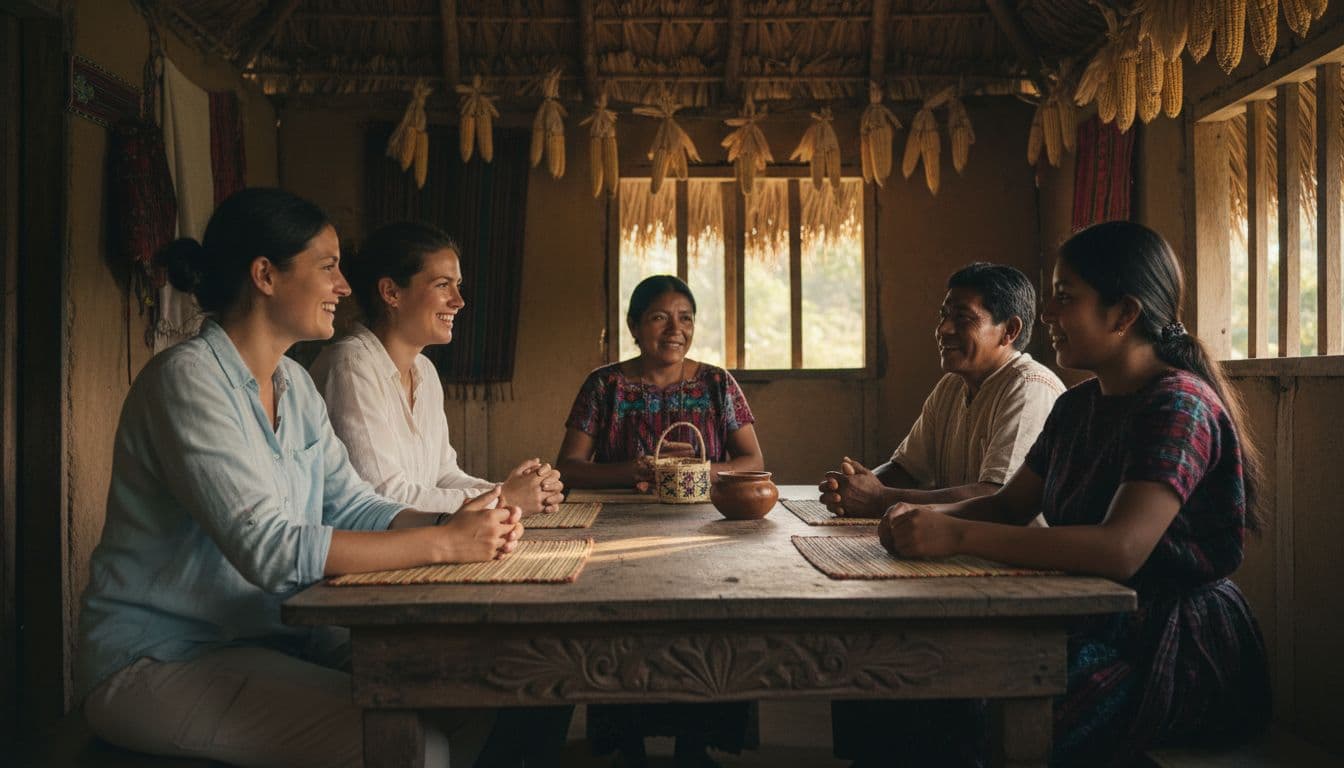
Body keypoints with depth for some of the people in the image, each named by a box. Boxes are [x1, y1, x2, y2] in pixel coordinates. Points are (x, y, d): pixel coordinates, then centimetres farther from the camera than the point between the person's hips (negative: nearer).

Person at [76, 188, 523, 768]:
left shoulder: (293, 382, 9)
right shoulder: (188, 378, -19)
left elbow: (353, 507, 5)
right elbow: (269, 549, -28)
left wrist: (451, 523, -14)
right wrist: (443, 544, -27)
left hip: (268, 636, 8)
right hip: (160, 660, -8)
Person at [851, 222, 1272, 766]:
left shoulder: (1179, 405, -16)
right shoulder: (1078, 406, 11)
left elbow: (1121, 548, -30)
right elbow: (1011, 504, 14)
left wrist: (958, 535, -31)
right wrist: (927, 517, -7)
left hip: (1182, 652, -7)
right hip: (1095, 627, 7)